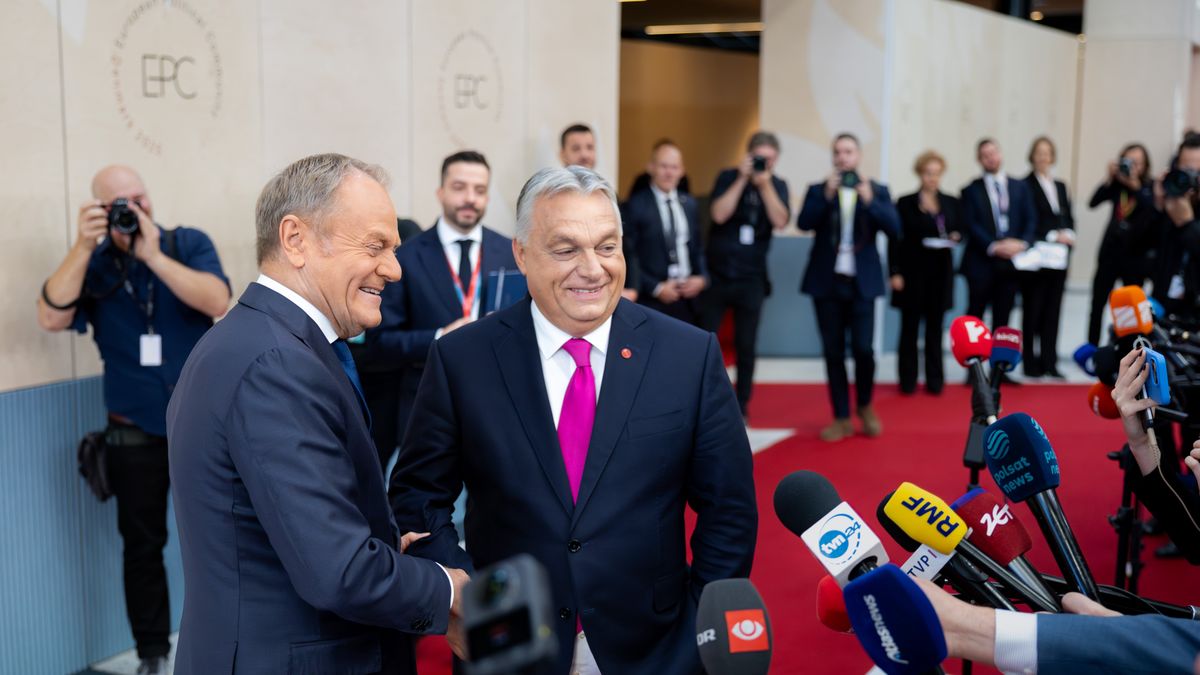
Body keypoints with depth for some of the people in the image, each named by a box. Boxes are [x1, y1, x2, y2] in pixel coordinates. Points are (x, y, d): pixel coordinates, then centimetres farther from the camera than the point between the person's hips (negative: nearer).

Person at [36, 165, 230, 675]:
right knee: (142, 546, 9)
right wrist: (82, 247, -19)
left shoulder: (189, 244, -2)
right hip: (134, 433, 1)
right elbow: (51, 318, -14)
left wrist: (153, 255, -23)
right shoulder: (92, 263, 1)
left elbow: (216, 302, -19)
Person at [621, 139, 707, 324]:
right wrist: (656, 288, -13)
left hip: (687, 298, 5)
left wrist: (702, 278, 1)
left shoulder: (690, 204, 13)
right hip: (652, 301, -5)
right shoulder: (635, 206, -6)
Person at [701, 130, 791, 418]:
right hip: (716, 274, -1)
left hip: (751, 278, 1)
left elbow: (780, 222, -12)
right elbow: (719, 215, -17)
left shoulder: (778, 186, 3)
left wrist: (765, 185, -19)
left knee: (746, 346, 5)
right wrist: (743, 179, -18)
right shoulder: (728, 177, -2)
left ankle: (741, 408, 16)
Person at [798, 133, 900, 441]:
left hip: (862, 282, -1)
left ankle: (865, 406, 20)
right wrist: (826, 195, -20)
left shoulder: (877, 190, 5)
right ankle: (842, 418, 14)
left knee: (862, 348, -7)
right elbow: (803, 223, -9)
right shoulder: (818, 190, 5)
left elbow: (894, 228, -8)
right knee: (833, 351, 4)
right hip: (827, 282, 1)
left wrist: (870, 201, -20)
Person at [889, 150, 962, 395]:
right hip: (913, 273, -3)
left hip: (940, 273, 3)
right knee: (909, 327, 2)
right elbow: (895, 240, -4)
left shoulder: (951, 203, 10)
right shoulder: (905, 203, -1)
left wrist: (955, 237, -9)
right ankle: (907, 380, 9)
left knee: (935, 327, 6)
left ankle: (935, 380, 12)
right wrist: (895, 272, -10)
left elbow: (959, 231, 15)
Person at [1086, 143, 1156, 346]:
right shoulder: (1117, 185, 2)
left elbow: (1152, 211, -20)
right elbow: (1093, 202, -8)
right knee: (1098, 303, 4)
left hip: (1135, 255, -2)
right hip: (1110, 250, 2)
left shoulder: (1150, 187, -4)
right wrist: (1110, 179, -18)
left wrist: (1135, 186, -26)